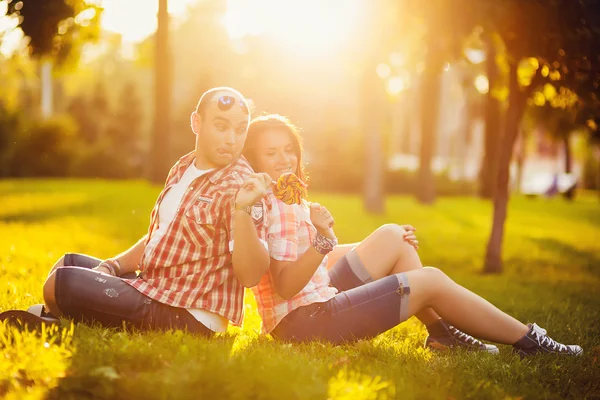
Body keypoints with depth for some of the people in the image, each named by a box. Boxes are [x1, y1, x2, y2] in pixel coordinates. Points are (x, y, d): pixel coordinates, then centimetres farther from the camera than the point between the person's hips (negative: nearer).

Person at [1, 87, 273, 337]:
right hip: (153, 290, 9)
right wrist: (112, 266, 5)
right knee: (69, 263, 23)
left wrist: (243, 210, -38)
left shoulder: (240, 187, -16)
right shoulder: (182, 169, 9)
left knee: (62, 282, -18)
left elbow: (250, 276, -25)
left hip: (188, 316, -9)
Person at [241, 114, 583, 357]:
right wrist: (322, 240, -37)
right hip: (303, 322, -10)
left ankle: (441, 333, 9)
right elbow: (285, 286, -25)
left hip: (318, 298, 10)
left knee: (391, 237, 13)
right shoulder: (269, 207, -17)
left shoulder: (284, 200, 15)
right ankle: (529, 341, 7)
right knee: (431, 281, -5)